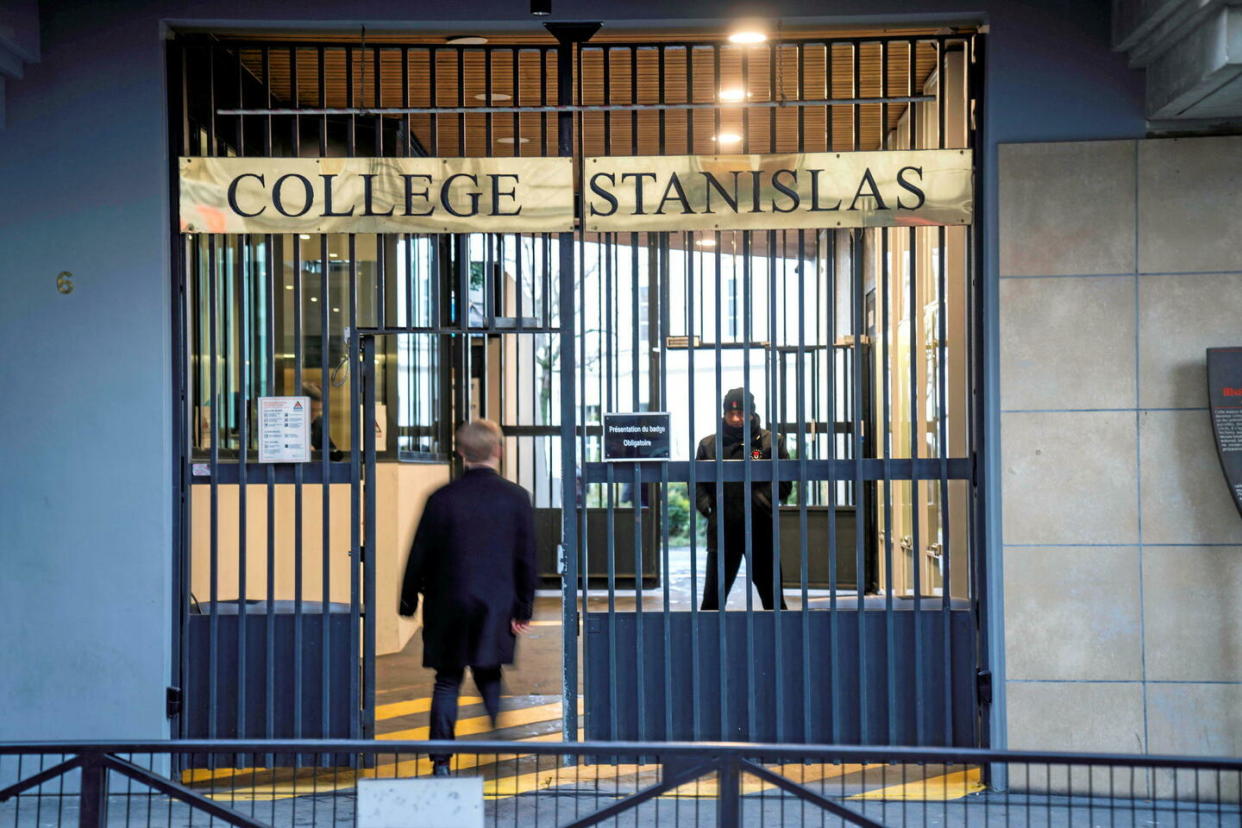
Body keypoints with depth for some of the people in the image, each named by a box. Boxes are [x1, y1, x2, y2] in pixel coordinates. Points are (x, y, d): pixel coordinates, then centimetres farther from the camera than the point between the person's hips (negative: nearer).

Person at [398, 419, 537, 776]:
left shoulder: (442, 499, -6)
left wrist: (409, 603, 10)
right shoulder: (516, 497, -4)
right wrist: (523, 609, 7)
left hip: (449, 605, -1)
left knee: (447, 683, 7)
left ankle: (441, 761, 3)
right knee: (490, 680, 13)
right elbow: (526, 558, -1)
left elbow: (420, 556, -1)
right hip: (497, 608, 1)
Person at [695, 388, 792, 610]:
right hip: (722, 531, 1)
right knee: (713, 595, 4)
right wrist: (707, 506, -7)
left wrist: (762, 500, -14)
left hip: (760, 529, -1)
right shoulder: (709, 445, 6)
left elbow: (784, 482, 0)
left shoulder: (770, 442, 3)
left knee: (772, 595, 8)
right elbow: (697, 482, 9)